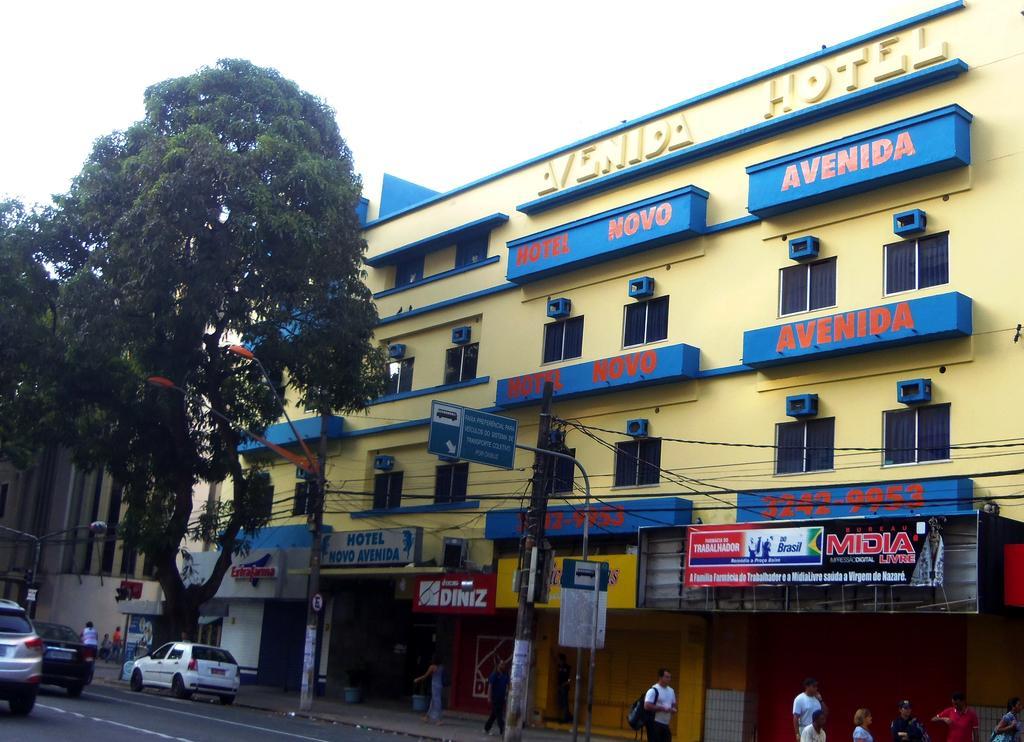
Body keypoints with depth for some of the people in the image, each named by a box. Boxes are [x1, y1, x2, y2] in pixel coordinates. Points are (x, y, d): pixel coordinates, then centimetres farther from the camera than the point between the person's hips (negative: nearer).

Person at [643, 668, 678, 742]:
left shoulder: (671, 691, 13)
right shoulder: (653, 690, -12)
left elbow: (674, 705, 23)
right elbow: (647, 706, -20)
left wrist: (674, 709, -2)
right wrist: (663, 709, -21)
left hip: (666, 724, 8)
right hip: (654, 723, -8)